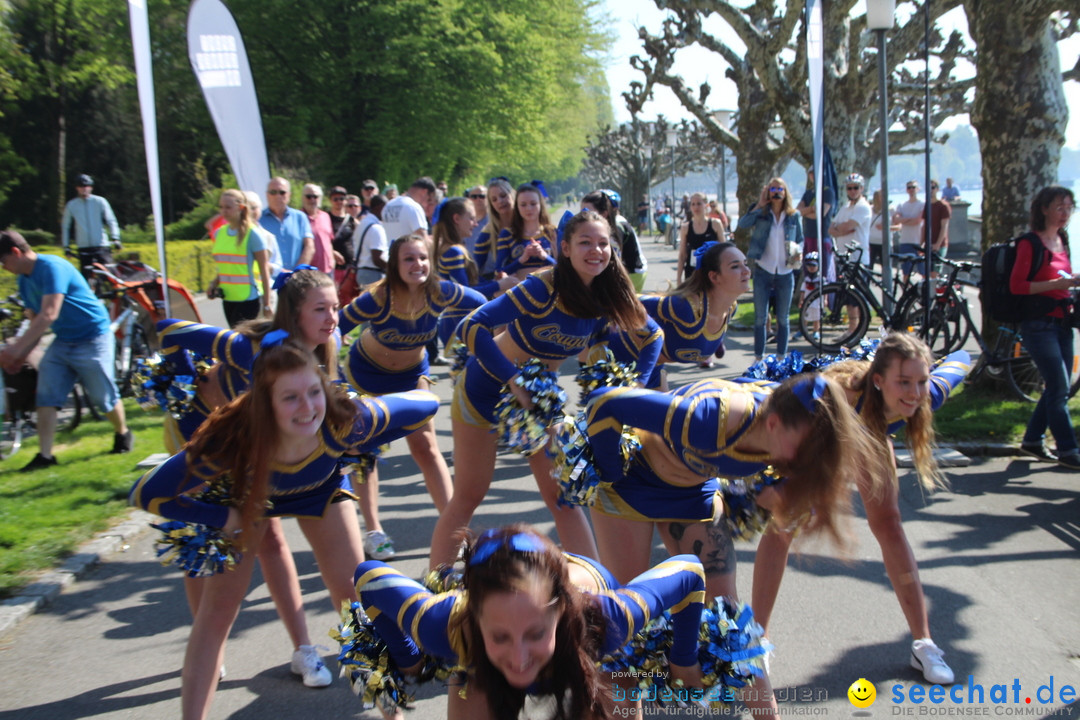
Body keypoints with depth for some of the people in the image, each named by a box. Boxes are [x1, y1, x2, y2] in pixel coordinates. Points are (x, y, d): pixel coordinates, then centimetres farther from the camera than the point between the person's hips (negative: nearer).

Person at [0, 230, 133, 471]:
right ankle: (45, 455, -1)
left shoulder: (52, 267, -22)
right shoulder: (25, 280, 6)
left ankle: (123, 433, 30)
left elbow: (49, 315, -30)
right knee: (45, 397, -4)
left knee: (104, 397, 3)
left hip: (92, 340, -8)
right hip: (62, 341, 8)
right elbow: (36, 323, 10)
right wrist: (21, 355, -3)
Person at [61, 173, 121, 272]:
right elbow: (65, 226, 15)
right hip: (83, 248, 2)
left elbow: (111, 220, 2)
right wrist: (66, 246, 12)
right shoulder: (71, 205, 7)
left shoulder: (100, 201, 3)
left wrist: (115, 238, -10)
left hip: (101, 246, -2)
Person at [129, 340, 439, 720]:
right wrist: (224, 518, -31)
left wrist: (357, 447, -20)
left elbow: (425, 403, -25)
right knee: (219, 607, -7)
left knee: (354, 595, -1)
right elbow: (144, 495, -32)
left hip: (320, 488, 1)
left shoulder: (345, 421, -41)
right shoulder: (232, 443, -43)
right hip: (244, 495, -1)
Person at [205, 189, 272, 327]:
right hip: (228, 298, 7)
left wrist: (267, 304, -11)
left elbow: (264, 269, -9)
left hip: (249, 298, -7)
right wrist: (214, 283, 2)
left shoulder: (252, 234, -10)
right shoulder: (219, 233, 9)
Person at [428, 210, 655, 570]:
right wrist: (514, 381, -36)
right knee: (468, 496, 4)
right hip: (487, 388, -5)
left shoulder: (605, 299, -11)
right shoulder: (544, 288, -29)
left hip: (540, 393, 5)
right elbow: (470, 327, -34)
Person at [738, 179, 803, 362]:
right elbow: (742, 223, -19)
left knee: (783, 319, 9)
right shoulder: (761, 213, -1)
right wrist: (760, 204, -16)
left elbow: (800, 240, 13)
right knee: (760, 318, 4)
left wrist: (799, 252, -8)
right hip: (763, 271, -1)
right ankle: (758, 358, 13)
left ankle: (781, 358, 19)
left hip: (785, 273, 1)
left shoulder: (793, 216, 4)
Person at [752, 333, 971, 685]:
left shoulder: (928, 395, -35)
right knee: (780, 524, -11)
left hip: (870, 428, 4)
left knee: (888, 524, 2)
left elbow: (960, 360, -13)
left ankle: (923, 643, 11)